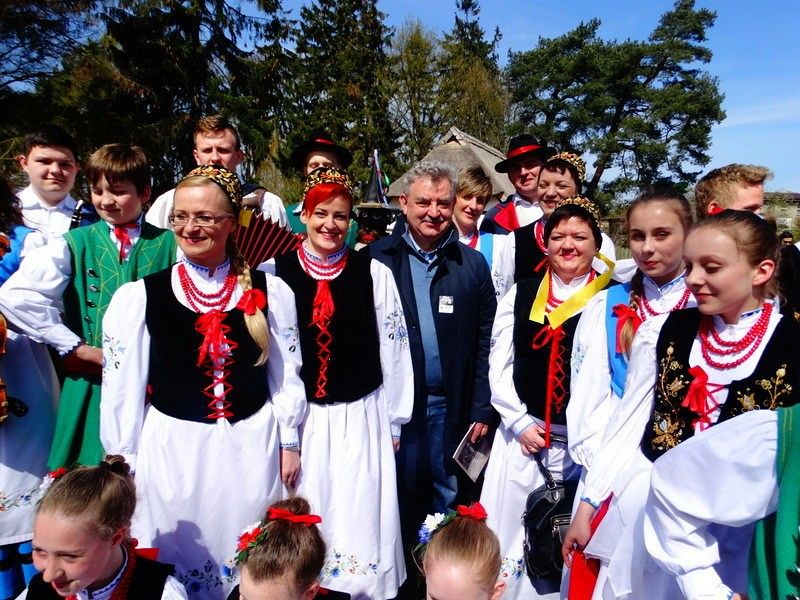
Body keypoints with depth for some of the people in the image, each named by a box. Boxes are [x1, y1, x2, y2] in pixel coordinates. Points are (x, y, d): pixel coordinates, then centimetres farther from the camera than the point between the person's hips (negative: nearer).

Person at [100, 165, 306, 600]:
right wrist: (121, 465, 3)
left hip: (252, 445, 1)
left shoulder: (270, 292, -2)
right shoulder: (139, 297, -4)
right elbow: (121, 389, 0)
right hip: (171, 446, 0)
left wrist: (289, 443, 6)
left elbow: (287, 374, 4)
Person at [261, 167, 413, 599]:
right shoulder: (275, 269, -2)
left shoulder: (374, 273, -1)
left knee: (359, 520, 7)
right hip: (298, 419, 1)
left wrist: (393, 422, 4)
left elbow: (394, 349, 2)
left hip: (361, 418, 0)